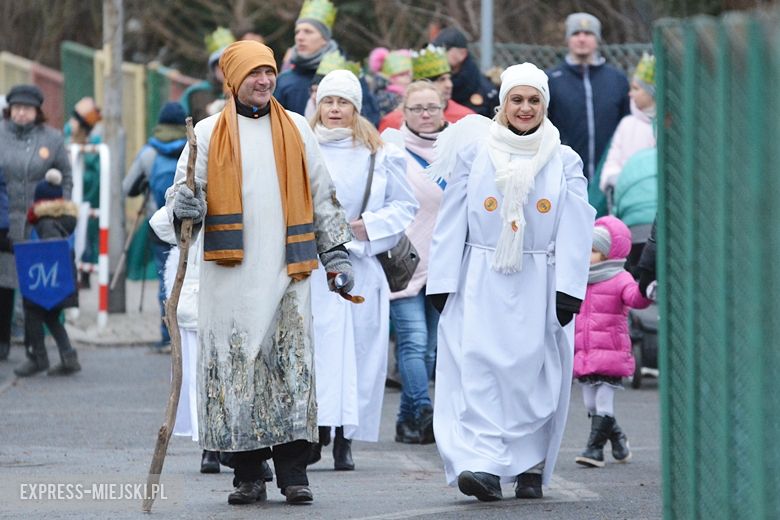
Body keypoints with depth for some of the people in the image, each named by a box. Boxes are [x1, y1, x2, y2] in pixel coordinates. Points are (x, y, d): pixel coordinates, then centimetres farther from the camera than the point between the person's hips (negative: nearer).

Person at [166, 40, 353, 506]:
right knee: (236, 366, -2)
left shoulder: (296, 129, 13)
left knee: (292, 367, -5)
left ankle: (293, 472, -2)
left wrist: (336, 254, 12)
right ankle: (248, 475, 4)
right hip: (231, 273, -1)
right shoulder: (209, 133, 9)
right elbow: (184, 193, 7)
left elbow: (322, 196, 17)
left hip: (288, 270, 1)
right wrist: (184, 205, -16)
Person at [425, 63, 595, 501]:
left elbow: (574, 232, 3)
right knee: (479, 368, -12)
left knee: (534, 373, 1)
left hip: (538, 285, 1)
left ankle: (530, 465, 11)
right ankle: (483, 464, -18)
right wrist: (442, 281, 0)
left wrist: (569, 290, -6)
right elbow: (452, 221, 6)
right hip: (481, 282, 0)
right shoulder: (474, 153, 7)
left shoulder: (564, 162, 8)